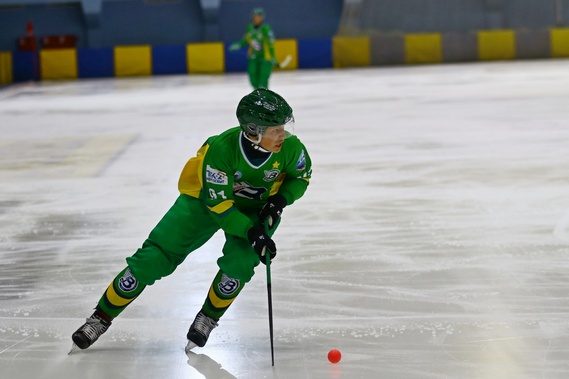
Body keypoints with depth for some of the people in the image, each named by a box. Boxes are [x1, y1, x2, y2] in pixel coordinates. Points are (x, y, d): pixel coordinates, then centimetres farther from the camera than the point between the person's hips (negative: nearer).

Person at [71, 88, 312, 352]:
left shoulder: (289, 147, -26)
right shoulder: (220, 150, -36)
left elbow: (301, 177, -3)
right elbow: (218, 204, -29)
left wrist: (279, 201, -19)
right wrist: (251, 232, -37)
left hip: (255, 207, 2)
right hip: (206, 199, -2)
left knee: (239, 263, -25)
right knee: (154, 258, -7)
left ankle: (207, 320, 4)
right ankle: (101, 318, 9)